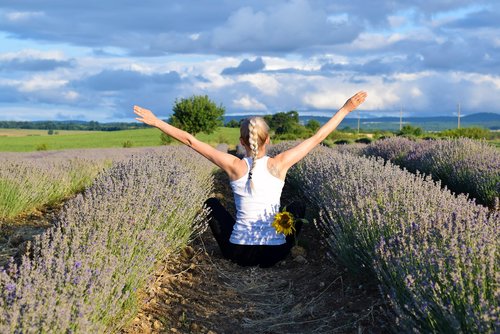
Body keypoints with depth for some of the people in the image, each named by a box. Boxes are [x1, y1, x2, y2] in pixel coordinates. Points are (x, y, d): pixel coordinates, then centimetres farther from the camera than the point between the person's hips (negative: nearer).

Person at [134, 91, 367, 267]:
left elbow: (190, 141, -5)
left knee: (212, 203, 24)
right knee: (297, 208, 28)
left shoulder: (234, 166, -9)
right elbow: (317, 138, -2)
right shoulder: (279, 165, -9)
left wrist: (155, 122, 2)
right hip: (274, 253, 1)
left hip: (239, 253, 0)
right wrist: (346, 109, 6)